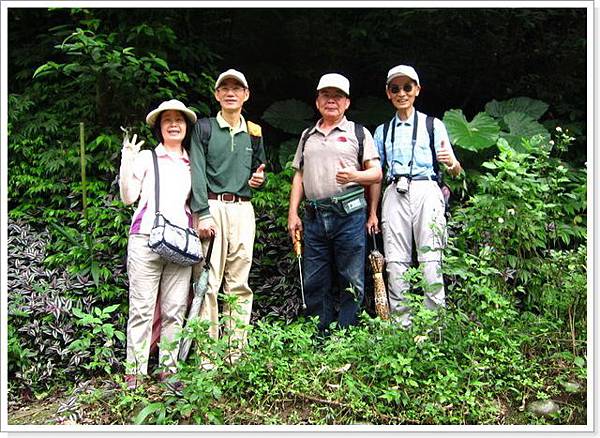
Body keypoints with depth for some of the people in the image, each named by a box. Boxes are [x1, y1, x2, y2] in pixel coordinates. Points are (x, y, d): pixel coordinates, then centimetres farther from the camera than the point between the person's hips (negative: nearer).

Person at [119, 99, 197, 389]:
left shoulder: (192, 163, 19)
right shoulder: (146, 157, 10)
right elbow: (128, 197, 4)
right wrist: (126, 163, -6)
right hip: (146, 239, -3)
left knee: (175, 310, 2)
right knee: (142, 308, -3)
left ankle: (169, 369, 11)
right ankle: (135, 371, 4)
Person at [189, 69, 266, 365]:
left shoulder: (253, 132, 18)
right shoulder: (204, 128, 6)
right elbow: (197, 173, -4)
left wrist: (259, 179, 3)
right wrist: (203, 213, -14)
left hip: (243, 209, 4)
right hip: (212, 206, -4)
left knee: (239, 284, 4)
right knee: (209, 282, -7)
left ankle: (237, 352, 10)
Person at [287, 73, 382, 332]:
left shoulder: (358, 132, 10)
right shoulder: (307, 136, 21)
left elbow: (376, 174, 3)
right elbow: (299, 176, 19)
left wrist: (355, 176, -18)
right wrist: (293, 213, 9)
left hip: (349, 215, -3)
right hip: (314, 217, 4)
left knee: (351, 282, -2)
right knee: (314, 284, 6)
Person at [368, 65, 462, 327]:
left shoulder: (433, 125, 11)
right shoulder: (383, 131, 19)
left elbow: (455, 173, 5)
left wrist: (452, 163, -19)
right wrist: (372, 213, 11)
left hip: (425, 191, -2)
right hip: (394, 195, 3)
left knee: (430, 260, -9)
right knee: (396, 263, -3)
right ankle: (401, 326, 3)